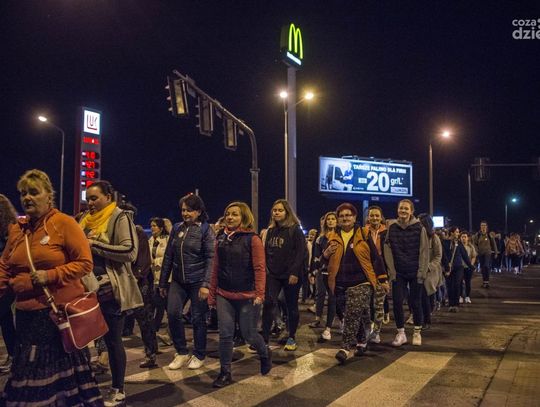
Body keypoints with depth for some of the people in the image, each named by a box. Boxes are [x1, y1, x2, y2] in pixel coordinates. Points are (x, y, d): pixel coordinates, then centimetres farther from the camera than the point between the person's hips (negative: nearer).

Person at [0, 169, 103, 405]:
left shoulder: (64, 223, -9)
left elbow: (85, 263, -11)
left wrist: (50, 275, -20)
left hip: (61, 311, -6)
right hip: (27, 314, 6)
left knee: (60, 367, 4)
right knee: (29, 373, 13)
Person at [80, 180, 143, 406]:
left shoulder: (120, 217, -8)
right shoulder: (87, 220, 13)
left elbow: (130, 251, -19)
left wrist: (96, 245, -19)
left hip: (111, 290, -6)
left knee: (112, 340, 3)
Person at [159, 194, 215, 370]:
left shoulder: (206, 230, -5)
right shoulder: (177, 228, 9)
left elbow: (211, 258, -11)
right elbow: (168, 256, 12)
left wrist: (206, 284, -19)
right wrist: (163, 282, 12)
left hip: (197, 281, -4)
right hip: (178, 281, 4)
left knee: (198, 318, 3)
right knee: (173, 313, -8)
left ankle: (199, 356, 21)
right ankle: (181, 352, 11)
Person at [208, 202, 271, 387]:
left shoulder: (252, 239, -8)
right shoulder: (221, 239, 7)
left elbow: (259, 268, -11)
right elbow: (216, 269, 9)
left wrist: (259, 293, -18)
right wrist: (212, 295, 9)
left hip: (246, 297, -4)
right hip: (224, 296, 4)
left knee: (248, 334, 6)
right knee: (225, 334, 3)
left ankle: (265, 354, 36)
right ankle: (225, 372, 17)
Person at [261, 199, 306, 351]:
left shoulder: (295, 229, -6)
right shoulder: (270, 230, 12)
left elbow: (301, 252, -12)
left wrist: (294, 273, -19)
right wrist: (265, 269, 7)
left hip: (290, 275, -4)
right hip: (273, 274, 4)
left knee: (291, 306, 6)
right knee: (268, 304, -9)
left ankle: (292, 338, 21)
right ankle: (264, 338, -5)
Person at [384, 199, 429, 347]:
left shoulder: (419, 228, -4)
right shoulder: (392, 227, 1)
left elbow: (424, 251, -4)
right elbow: (388, 250, 0)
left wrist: (422, 272, -9)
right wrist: (391, 271, -6)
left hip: (415, 272, -2)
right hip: (398, 272, 2)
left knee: (415, 302, 5)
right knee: (397, 302, -2)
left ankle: (417, 333, 23)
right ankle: (401, 333, 13)